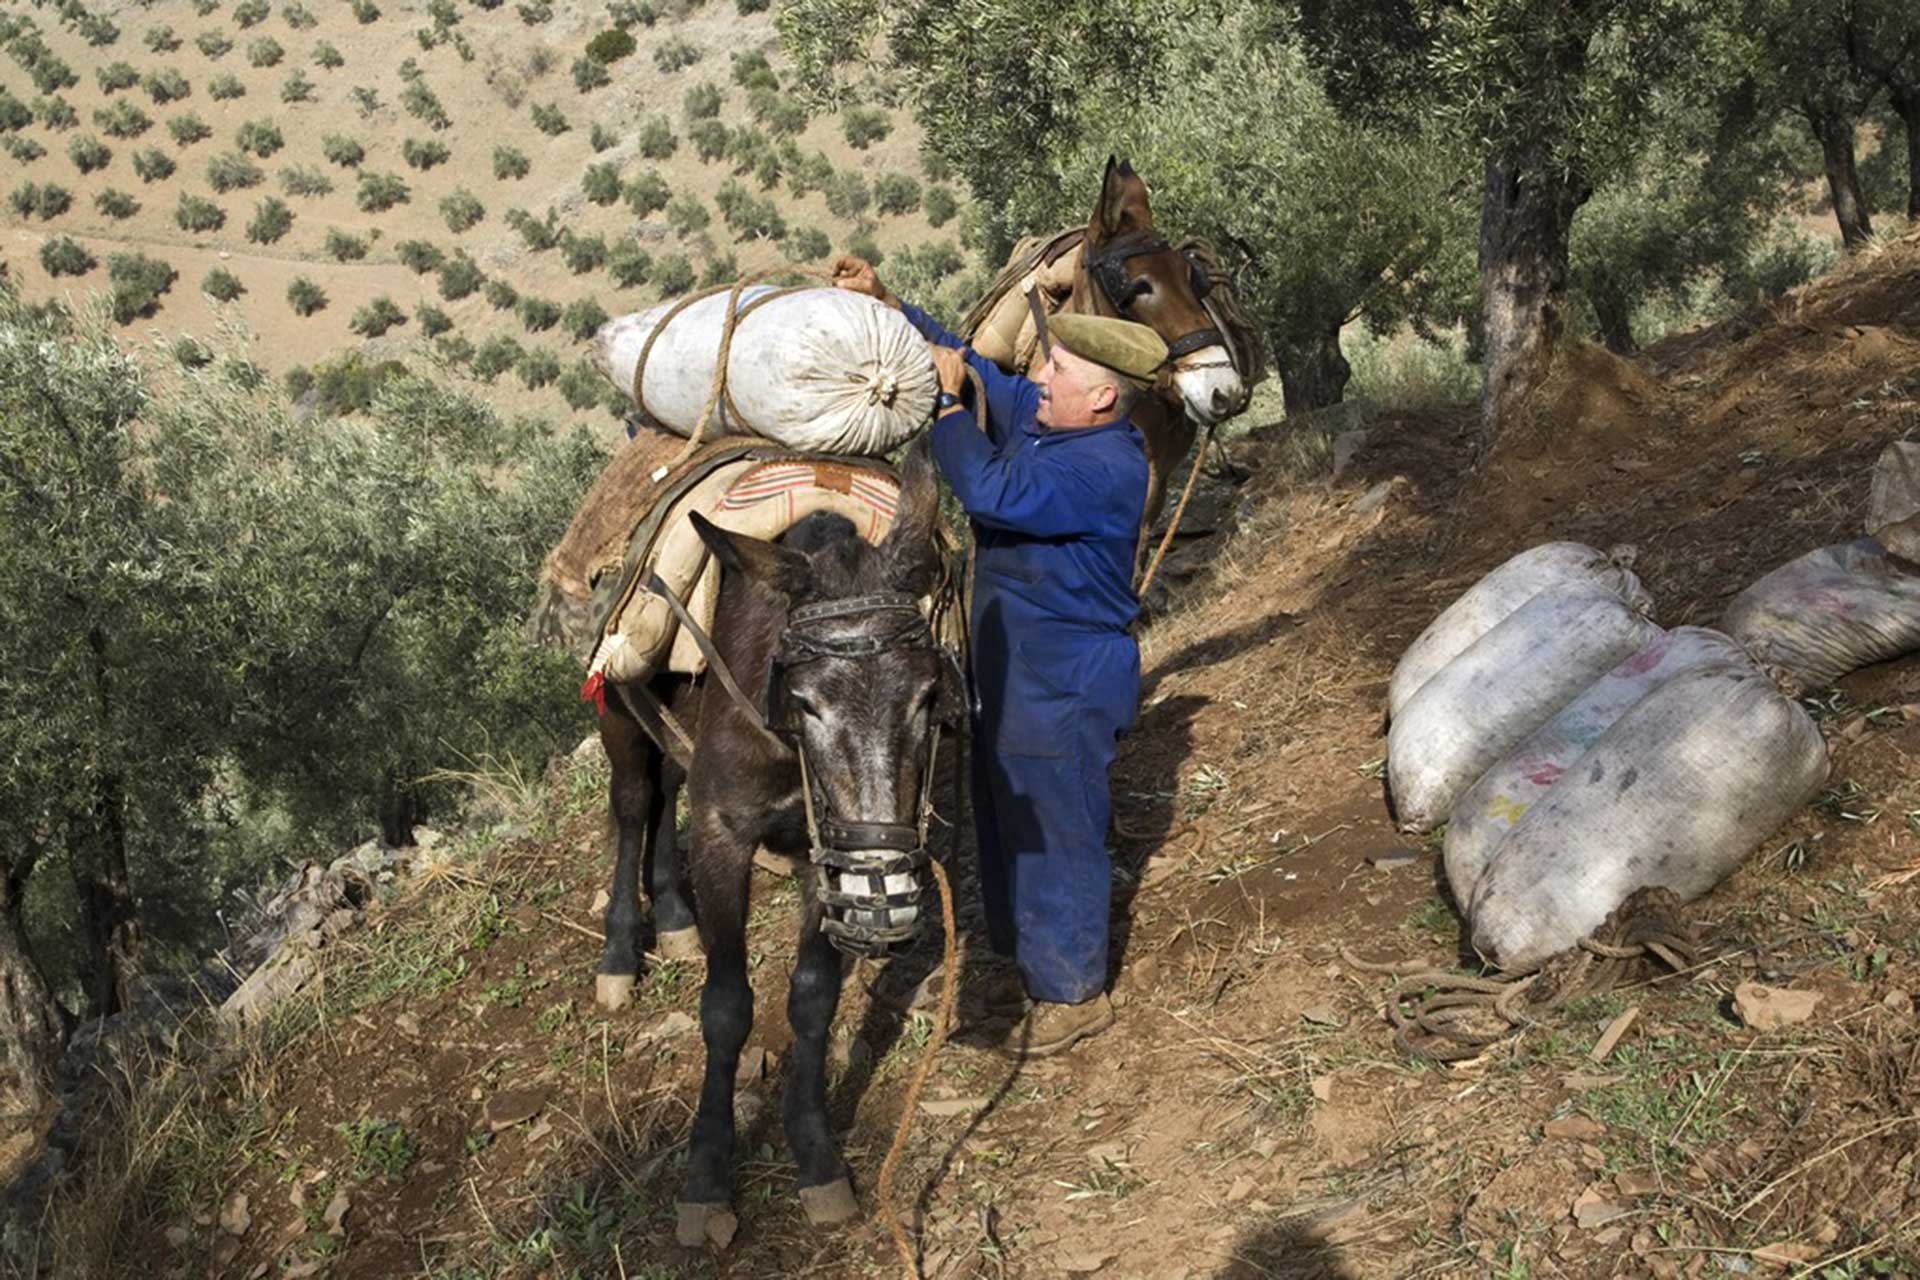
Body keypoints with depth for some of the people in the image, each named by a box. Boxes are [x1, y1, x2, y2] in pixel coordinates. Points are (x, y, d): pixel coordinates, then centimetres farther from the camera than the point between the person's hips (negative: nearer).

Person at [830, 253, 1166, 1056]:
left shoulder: (1106, 467, -27)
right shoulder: (1038, 415, 1)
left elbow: (992, 492, -36)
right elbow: (969, 365, 13)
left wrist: (944, 404, -27)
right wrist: (885, 307, 3)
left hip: (1062, 688, -10)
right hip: (1010, 667, 10)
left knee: (1053, 831, 4)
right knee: (1006, 816, 22)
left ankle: (1073, 994, 20)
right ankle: (1027, 953, 41)